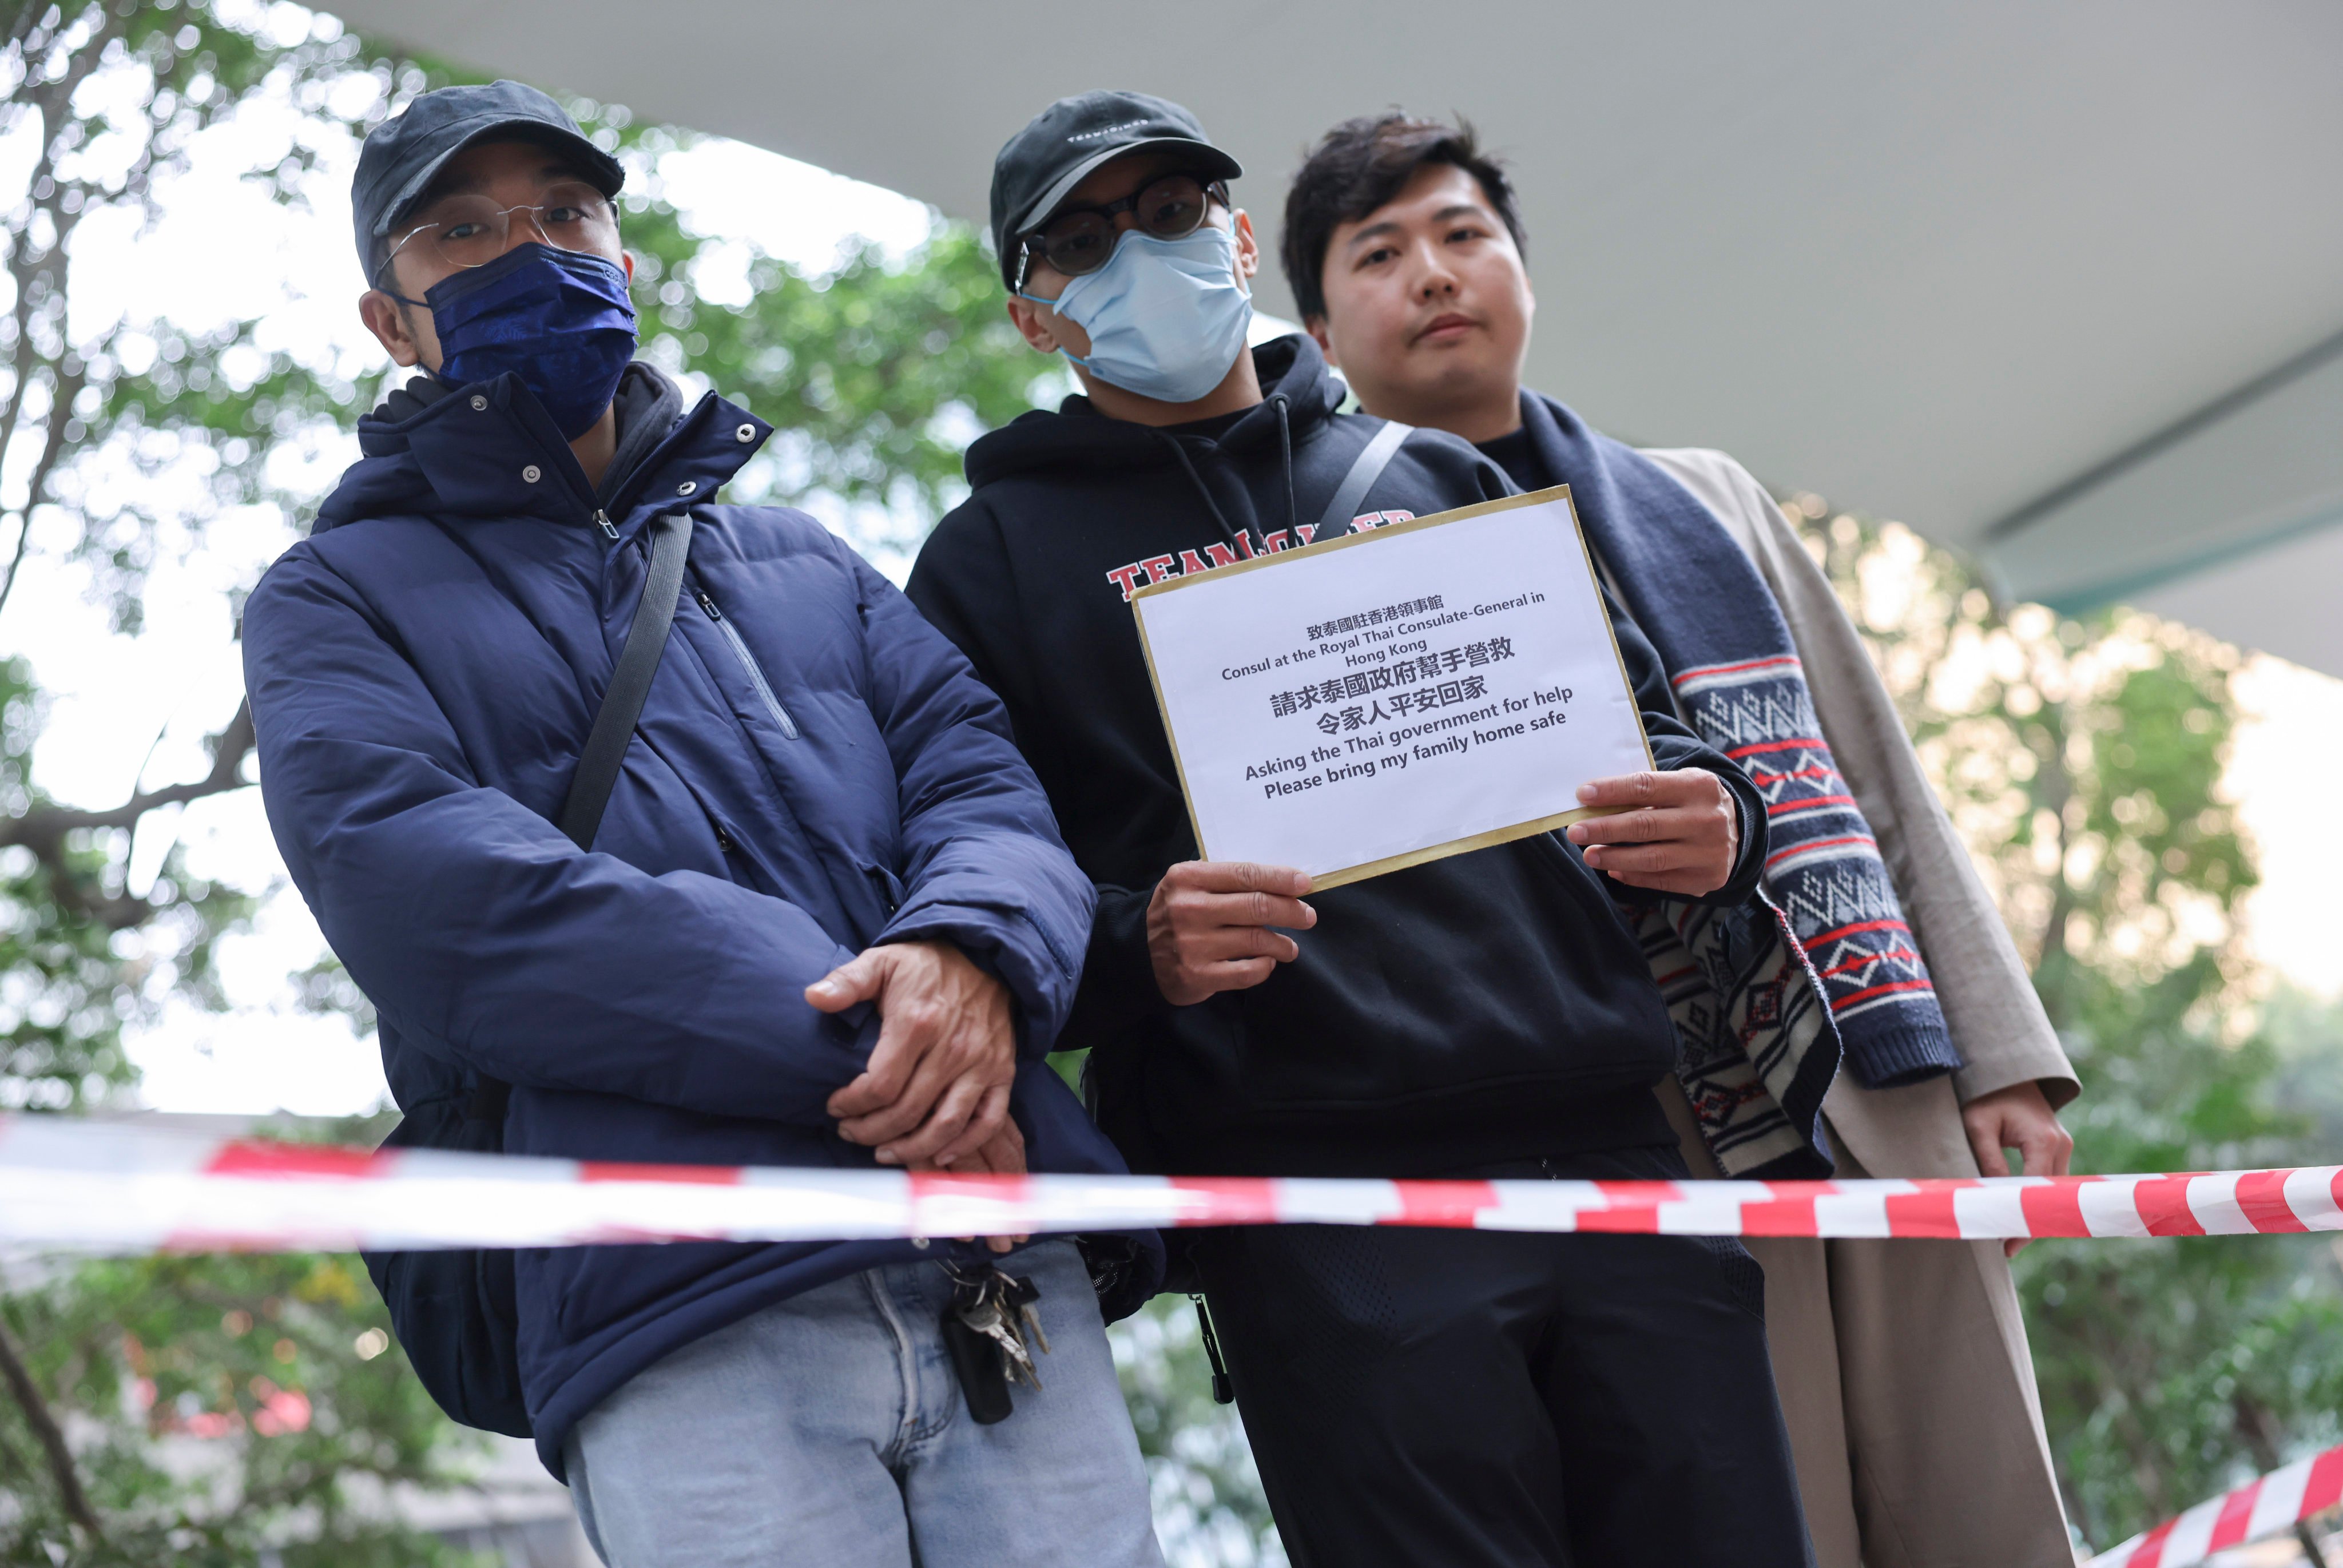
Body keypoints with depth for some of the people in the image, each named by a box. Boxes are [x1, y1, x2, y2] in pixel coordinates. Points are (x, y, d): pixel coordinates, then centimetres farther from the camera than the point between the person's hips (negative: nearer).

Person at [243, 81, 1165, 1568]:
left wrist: (973, 956, -15)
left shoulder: (804, 560, 27)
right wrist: (855, 1043, -14)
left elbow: (979, 776, 12)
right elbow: (427, 896, -5)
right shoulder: (340, 599, 13)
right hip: (686, 1309, -3)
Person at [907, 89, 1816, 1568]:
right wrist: (1132, 950, -17)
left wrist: (1714, 813, -1)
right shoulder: (1000, 554, 12)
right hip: (1322, 1200, -3)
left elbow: (1640, 710, 22)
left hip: (1616, 1151, 4)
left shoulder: (1438, 477, 22)